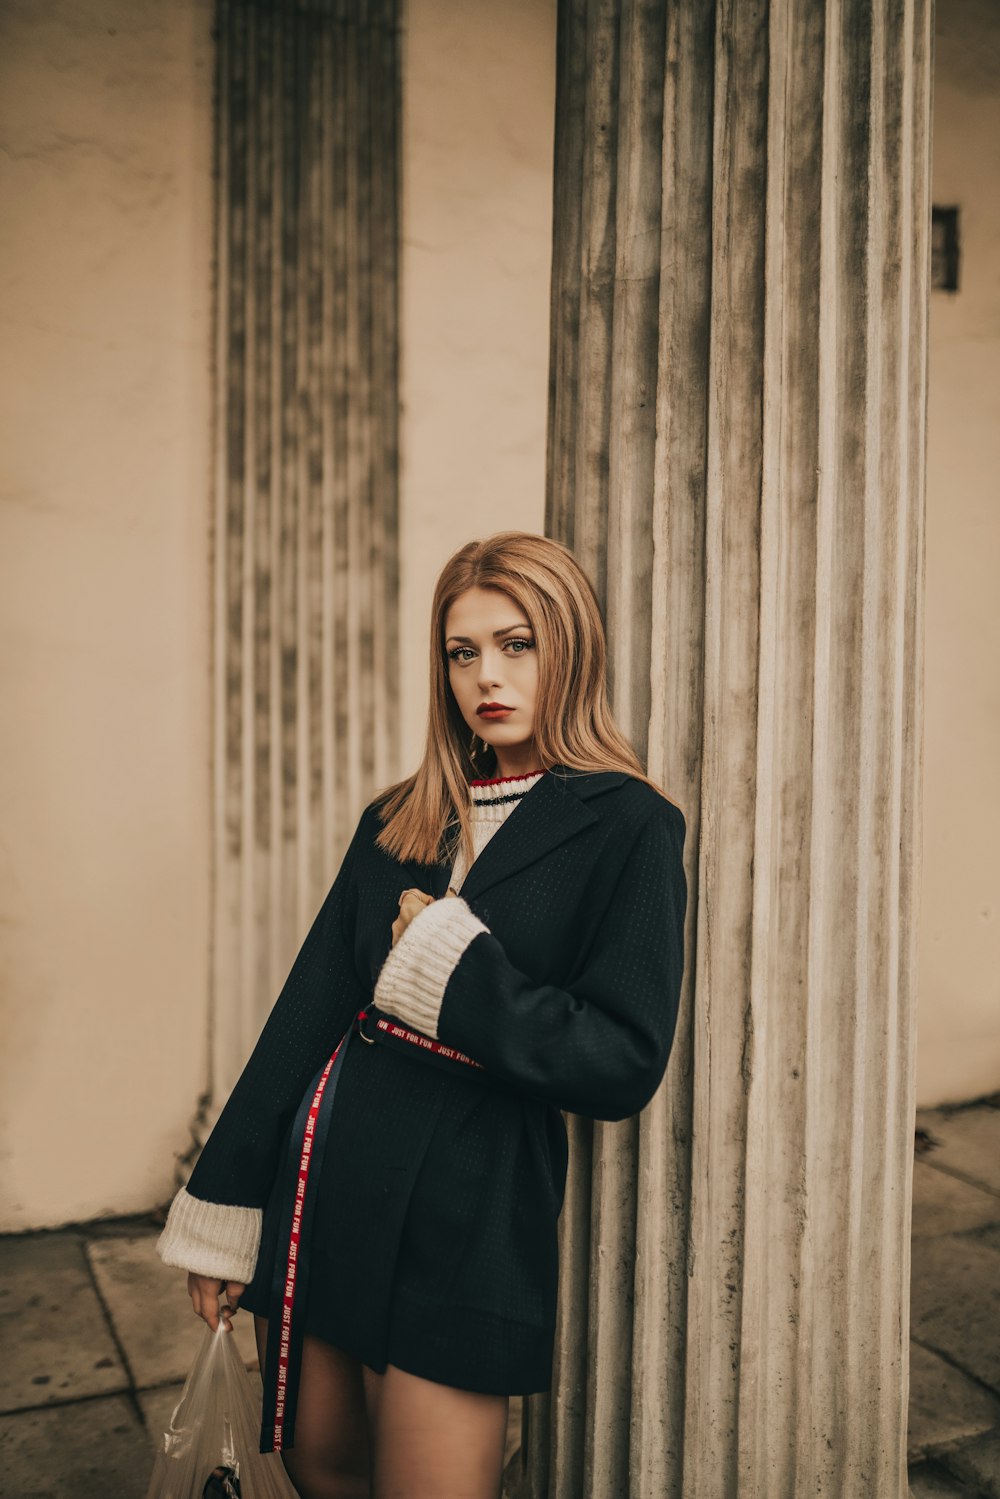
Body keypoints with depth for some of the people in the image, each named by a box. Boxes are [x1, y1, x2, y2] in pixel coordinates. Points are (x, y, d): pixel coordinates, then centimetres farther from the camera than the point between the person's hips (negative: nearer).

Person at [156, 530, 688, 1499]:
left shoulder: (627, 826, -7)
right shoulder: (396, 820, 8)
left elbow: (623, 1067, -11)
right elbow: (306, 1011, 6)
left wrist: (453, 966, -14)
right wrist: (222, 1214, 6)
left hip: (464, 1219, -5)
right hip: (322, 1190, 6)